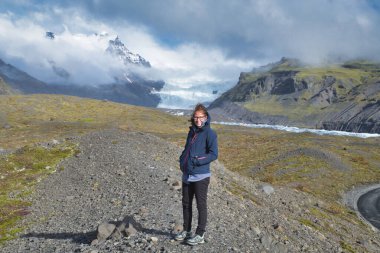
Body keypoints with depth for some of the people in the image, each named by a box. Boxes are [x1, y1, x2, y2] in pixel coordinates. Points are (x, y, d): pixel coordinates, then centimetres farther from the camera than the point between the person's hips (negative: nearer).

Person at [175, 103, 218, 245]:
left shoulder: (209, 133, -8)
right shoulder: (192, 132, 12)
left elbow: (213, 154, -15)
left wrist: (196, 161, -18)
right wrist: (182, 160, 5)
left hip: (201, 176, -7)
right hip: (187, 175, 7)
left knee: (201, 205, 4)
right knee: (186, 203, 15)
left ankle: (200, 235, 16)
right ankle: (186, 231, 30)